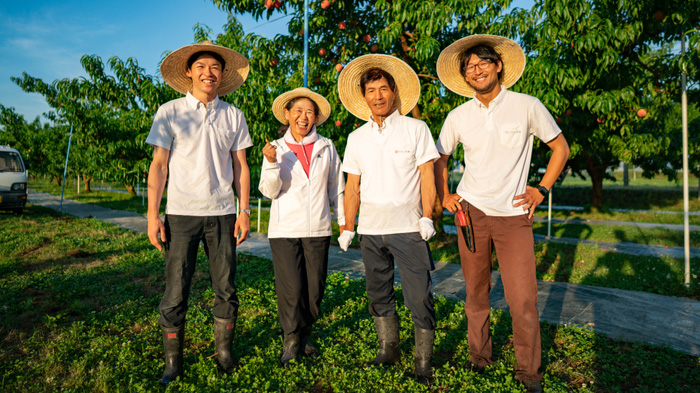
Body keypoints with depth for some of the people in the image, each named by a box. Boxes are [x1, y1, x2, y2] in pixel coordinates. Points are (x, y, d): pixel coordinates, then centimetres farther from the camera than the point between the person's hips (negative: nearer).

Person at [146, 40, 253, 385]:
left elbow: (240, 166, 10)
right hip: (181, 213, -1)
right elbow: (158, 165, 1)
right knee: (175, 291, 1)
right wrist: (152, 215, -5)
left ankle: (224, 351, 23)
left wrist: (244, 210, 3)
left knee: (226, 288, 6)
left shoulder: (233, 115, 8)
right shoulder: (169, 112, 3)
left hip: (222, 213, 2)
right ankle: (173, 361, 17)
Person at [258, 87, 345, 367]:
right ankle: (291, 339, 19)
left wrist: (343, 219, 11)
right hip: (284, 229, -1)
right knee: (291, 289, -3)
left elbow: (336, 186, 12)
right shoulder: (276, 148, 4)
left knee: (315, 288, 6)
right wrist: (271, 163, -18)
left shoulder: (326, 147, 6)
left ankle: (305, 334, 29)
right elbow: (269, 191, -2)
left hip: (318, 228, 2)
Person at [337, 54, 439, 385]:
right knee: (378, 294, 13)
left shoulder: (415, 129, 2)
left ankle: (423, 363, 12)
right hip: (370, 230, 4)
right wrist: (347, 227, 6)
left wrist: (427, 216, -10)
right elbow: (352, 187, 11)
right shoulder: (357, 138, 10)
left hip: (408, 228, -3)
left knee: (419, 297, -3)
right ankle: (388, 349, 30)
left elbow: (427, 177, -1)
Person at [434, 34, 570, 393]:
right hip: (471, 212, 2)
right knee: (476, 292, 9)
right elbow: (439, 158, 18)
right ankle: (479, 358, 29)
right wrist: (444, 196, 7)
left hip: (514, 215, -2)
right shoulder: (458, 117, 5)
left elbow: (560, 148, 9)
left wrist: (541, 189, 1)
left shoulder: (527, 106, 0)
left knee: (523, 299, -4)